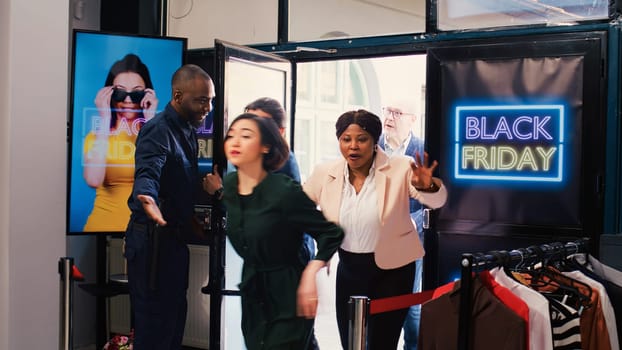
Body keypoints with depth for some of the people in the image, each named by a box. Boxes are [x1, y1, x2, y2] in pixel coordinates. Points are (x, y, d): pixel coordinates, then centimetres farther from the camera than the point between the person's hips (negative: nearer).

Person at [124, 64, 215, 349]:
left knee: (175, 317, 17)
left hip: (175, 237, 10)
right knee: (154, 325, -6)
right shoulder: (158, 130, -17)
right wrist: (147, 198, -55)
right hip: (153, 239, -10)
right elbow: (147, 172, -35)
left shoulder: (188, 130, 12)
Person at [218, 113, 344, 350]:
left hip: (287, 297, -6)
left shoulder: (285, 191, -19)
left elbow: (331, 232, -15)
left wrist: (310, 275, -20)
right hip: (252, 294, 7)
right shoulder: (228, 185, 0)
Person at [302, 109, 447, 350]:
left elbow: (437, 200, -21)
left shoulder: (400, 169, -14)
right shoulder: (325, 173, -6)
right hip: (349, 268, 3)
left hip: (391, 270, -3)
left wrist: (427, 185, -43)